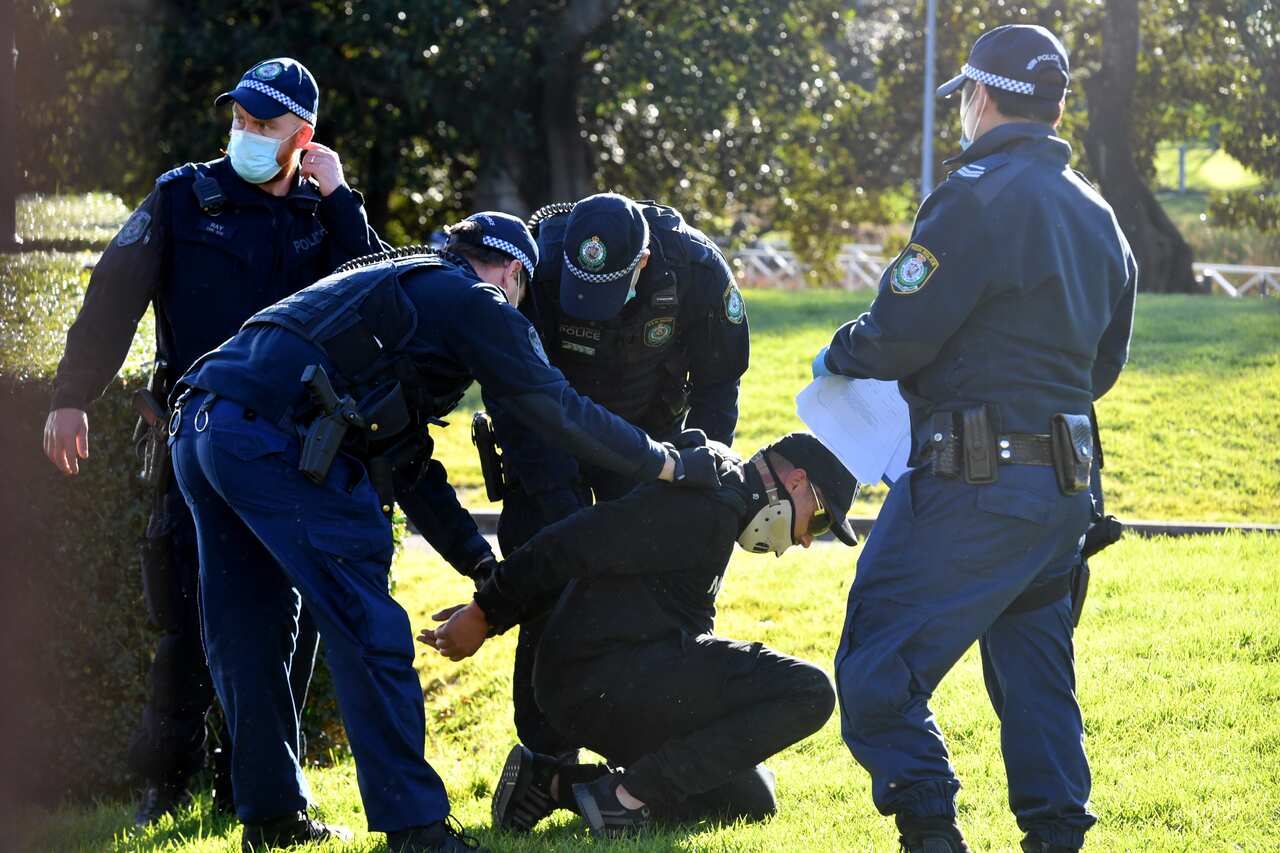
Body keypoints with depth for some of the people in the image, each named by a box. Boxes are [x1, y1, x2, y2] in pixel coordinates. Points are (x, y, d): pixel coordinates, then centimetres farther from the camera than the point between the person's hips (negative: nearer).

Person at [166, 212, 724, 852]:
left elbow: (403, 454, 40)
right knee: (369, 633, -4)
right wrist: (674, 466, 14)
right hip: (275, 438, -9)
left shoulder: (392, 278, 34)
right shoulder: (477, 304, 9)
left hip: (198, 425, 9)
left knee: (252, 636, 17)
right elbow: (560, 412, 5)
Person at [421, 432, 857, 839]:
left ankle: (553, 783, 7)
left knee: (750, 800, 14)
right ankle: (630, 795, -17)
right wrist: (485, 614, -14)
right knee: (809, 692, -17)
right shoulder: (713, 502, -10)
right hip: (611, 678, -11)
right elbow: (581, 542, -17)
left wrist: (492, 612, 22)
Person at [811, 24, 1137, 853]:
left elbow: (901, 334, -15)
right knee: (1033, 669, 16)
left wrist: (839, 356, 5)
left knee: (878, 668, -4)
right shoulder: (1096, 215, 14)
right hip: (1064, 485, 9)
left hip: (972, 482, -8)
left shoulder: (978, 196, -13)